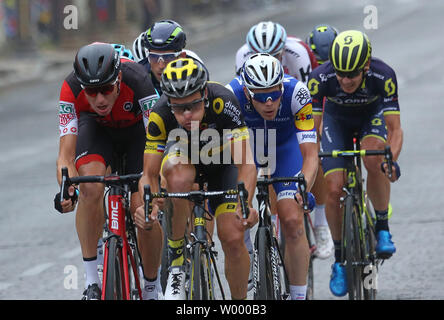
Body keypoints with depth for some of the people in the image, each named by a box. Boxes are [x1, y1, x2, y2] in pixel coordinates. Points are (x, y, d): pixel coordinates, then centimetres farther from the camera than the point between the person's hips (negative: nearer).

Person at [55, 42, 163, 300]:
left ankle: (152, 290, 10)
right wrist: (67, 189, -55)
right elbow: (66, 154, -35)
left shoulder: (137, 81, -40)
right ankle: (92, 281, -18)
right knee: (91, 186, -29)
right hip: (96, 127, 1)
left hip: (138, 129, -1)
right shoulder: (71, 90, -34)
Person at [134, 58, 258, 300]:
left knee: (233, 239, -15)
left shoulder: (222, 102, -37)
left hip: (222, 161, 0)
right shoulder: (160, 116, -33)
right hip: (183, 155, 0)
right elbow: (149, 174, -27)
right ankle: (177, 263, -22)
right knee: (179, 178, -38)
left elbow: (245, 164, -39)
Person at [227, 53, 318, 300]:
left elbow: (310, 154, -36)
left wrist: (303, 188, -53)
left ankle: (299, 296, -5)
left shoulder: (296, 93, -35)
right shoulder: (233, 94, -35)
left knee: (293, 221, -16)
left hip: (285, 145, -1)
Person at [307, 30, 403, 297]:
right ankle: (339, 259, 6)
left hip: (373, 115, -1)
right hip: (337, 119, 1)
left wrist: (392, 159, -52)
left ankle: (382, 228, -12)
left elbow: (395, 129, -34)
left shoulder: (383, 75, -35)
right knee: (334, 189, -14)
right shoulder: (321, 78, -34)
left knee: (374, 159, -33)